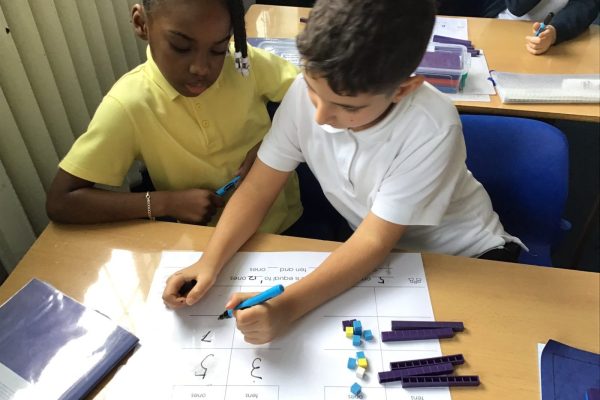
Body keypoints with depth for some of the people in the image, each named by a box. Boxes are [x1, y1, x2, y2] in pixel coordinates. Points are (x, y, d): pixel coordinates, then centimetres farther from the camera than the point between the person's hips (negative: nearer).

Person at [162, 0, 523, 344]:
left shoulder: (432, 129, -31)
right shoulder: (307, 90, -20)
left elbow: (375, 241, -27)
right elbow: (258, 189, -13)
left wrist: (287, 306, -37)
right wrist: (210, 262, -27)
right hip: (381, 254, 4)